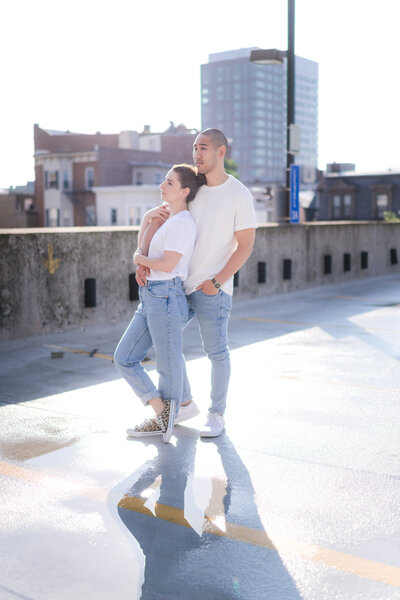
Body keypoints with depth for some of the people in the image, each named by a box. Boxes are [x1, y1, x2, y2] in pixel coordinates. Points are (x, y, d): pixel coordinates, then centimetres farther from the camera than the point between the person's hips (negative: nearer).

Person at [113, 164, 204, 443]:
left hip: (167, 298, -11)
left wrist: (139, 259, -1)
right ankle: (162, 415, 14)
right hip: (150, 299, 11)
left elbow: (167, 264, -19)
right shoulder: (168, 219, 19)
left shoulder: (183, 222, -11)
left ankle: (164, 421, 19)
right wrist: (147, 219, 10)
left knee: (169, 365, 4)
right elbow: (141, 248, 26)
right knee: (124, 358, 9)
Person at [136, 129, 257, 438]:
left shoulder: (240, 195, -9)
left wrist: (217, 282, -17)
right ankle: (185, 403, 28)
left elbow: (245, 246, -10)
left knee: (217, 352, 4)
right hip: (180, 284, 6)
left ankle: (217, 413, 21)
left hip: (213, 289, -6)